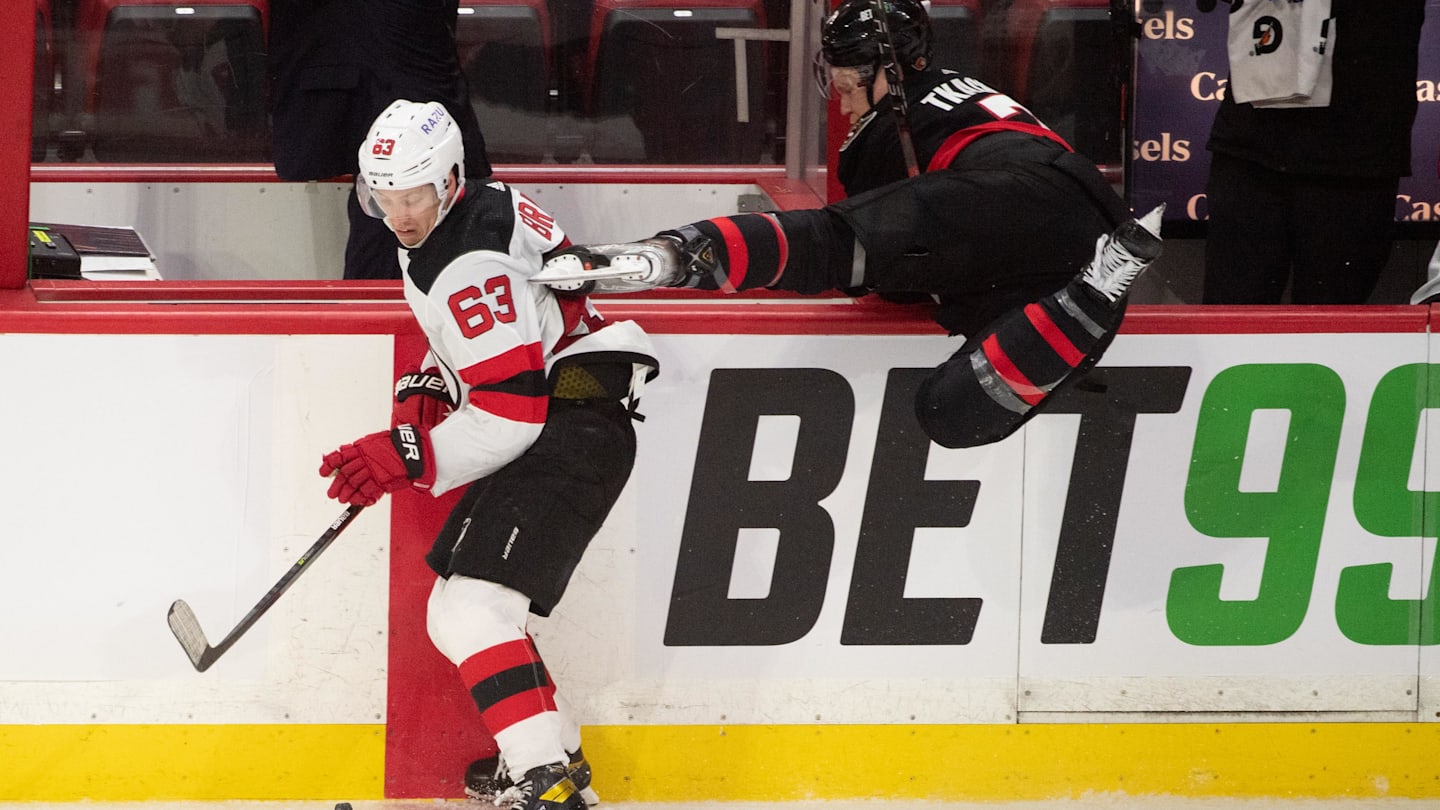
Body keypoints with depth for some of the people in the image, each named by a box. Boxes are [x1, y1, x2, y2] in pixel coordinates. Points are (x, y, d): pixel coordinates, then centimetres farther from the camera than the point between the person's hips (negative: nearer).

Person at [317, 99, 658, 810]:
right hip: (539, 429, 11)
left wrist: (408, 457, -26)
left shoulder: (471, 264, -21)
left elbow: (510, 410, -26)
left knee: (473, 606, -24)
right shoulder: (473, 209, 11)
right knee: (452, 617, 20)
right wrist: (425, 391, 14)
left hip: (570, 432, -11)